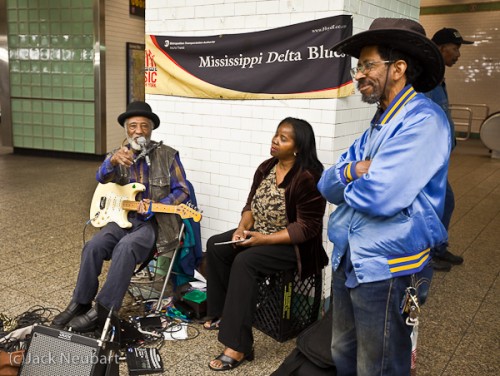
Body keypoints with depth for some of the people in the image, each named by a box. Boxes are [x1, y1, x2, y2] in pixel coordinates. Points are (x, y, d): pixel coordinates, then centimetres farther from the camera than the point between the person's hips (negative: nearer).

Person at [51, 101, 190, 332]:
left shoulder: (168, 155, 0)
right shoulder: (118, 155, 7)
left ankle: (102, 310, -23)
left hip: (155, 222, -3)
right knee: (94, 246, -21)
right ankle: (80, 302, -3)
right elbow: (102, 178, -14)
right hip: (124, 217, 4)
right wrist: (113, 161, -38)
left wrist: (156, 206, -20)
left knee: (125, 248, -31)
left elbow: (182, 191, -2)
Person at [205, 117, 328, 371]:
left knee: (244, 261, -29)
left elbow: (306, 228, -23)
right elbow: (251, 205, 11)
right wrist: (242, 229, -9)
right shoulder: (266, 168, 4)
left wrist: (263, 239, -25)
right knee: (216, 246, -2)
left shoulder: (308, 178, -21)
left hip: (291, 245, -9)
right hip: (259, 233, 9)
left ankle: (237, 347, -26)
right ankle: (222, 312, 12)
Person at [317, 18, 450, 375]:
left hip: (387, 271, -9)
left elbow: (380, 197, -28)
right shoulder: (378, 125, 13)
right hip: (348, 263, 9)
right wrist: (353, 171, -14)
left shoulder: (423, 119, -16)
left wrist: (346, 185, -7)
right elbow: (327, 183, 7)